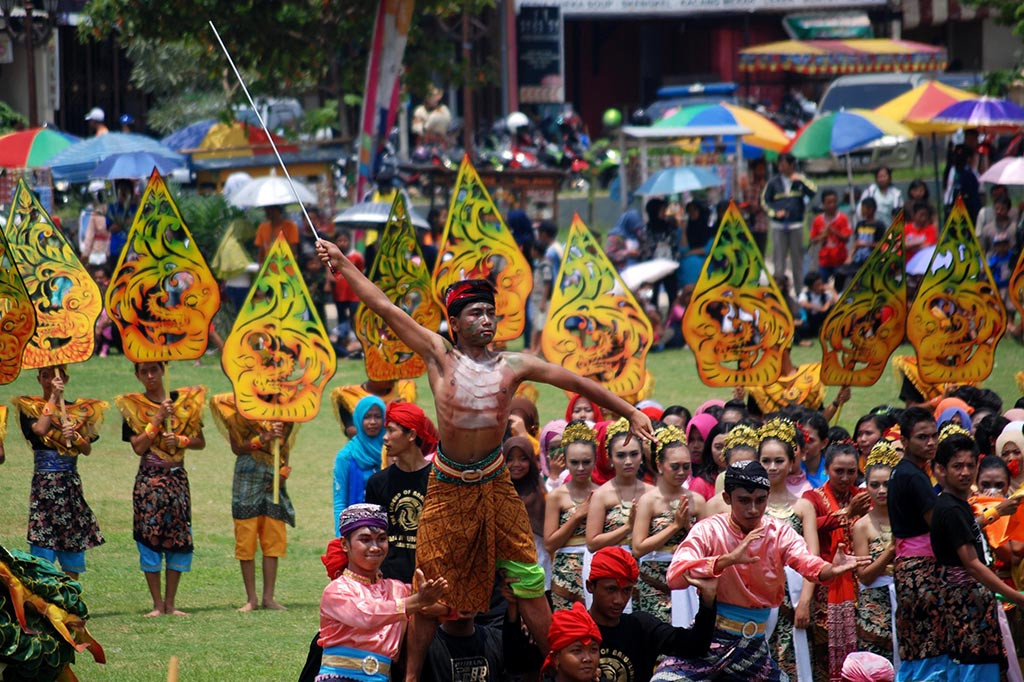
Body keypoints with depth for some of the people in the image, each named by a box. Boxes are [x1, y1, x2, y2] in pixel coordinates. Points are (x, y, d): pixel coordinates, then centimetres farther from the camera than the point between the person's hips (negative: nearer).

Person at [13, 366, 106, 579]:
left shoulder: (79, 409, 11)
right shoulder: (29, 407, 2)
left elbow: (87, 449, 4)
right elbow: (40, 429, -19)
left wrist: (75, 437, -16)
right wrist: (53, 397, -13)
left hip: (71, 482, 4)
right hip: (44, 482, -4)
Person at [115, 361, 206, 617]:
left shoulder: (184, 401, 7)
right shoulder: (133, 406, 1)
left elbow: (200, 442, 7)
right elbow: (138, 447, -9)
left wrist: (179, 440, -11)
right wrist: (158, 419, -14)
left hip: (177, 478, 2)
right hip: (149, 479, -2)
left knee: (180, 538, 0)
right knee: (149, 538, -6)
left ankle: (170, 603, 8)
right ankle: (157, 604, 2)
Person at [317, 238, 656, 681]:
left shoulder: (513, 366, 4)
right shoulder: (440, 356, 1)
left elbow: (576, 383, 9)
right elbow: (384, 307, 3)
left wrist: (629, 412, 7)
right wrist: (343, 265, 4)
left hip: (495, 486, 1)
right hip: (448, 489, -1)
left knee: (528, 582, 2)